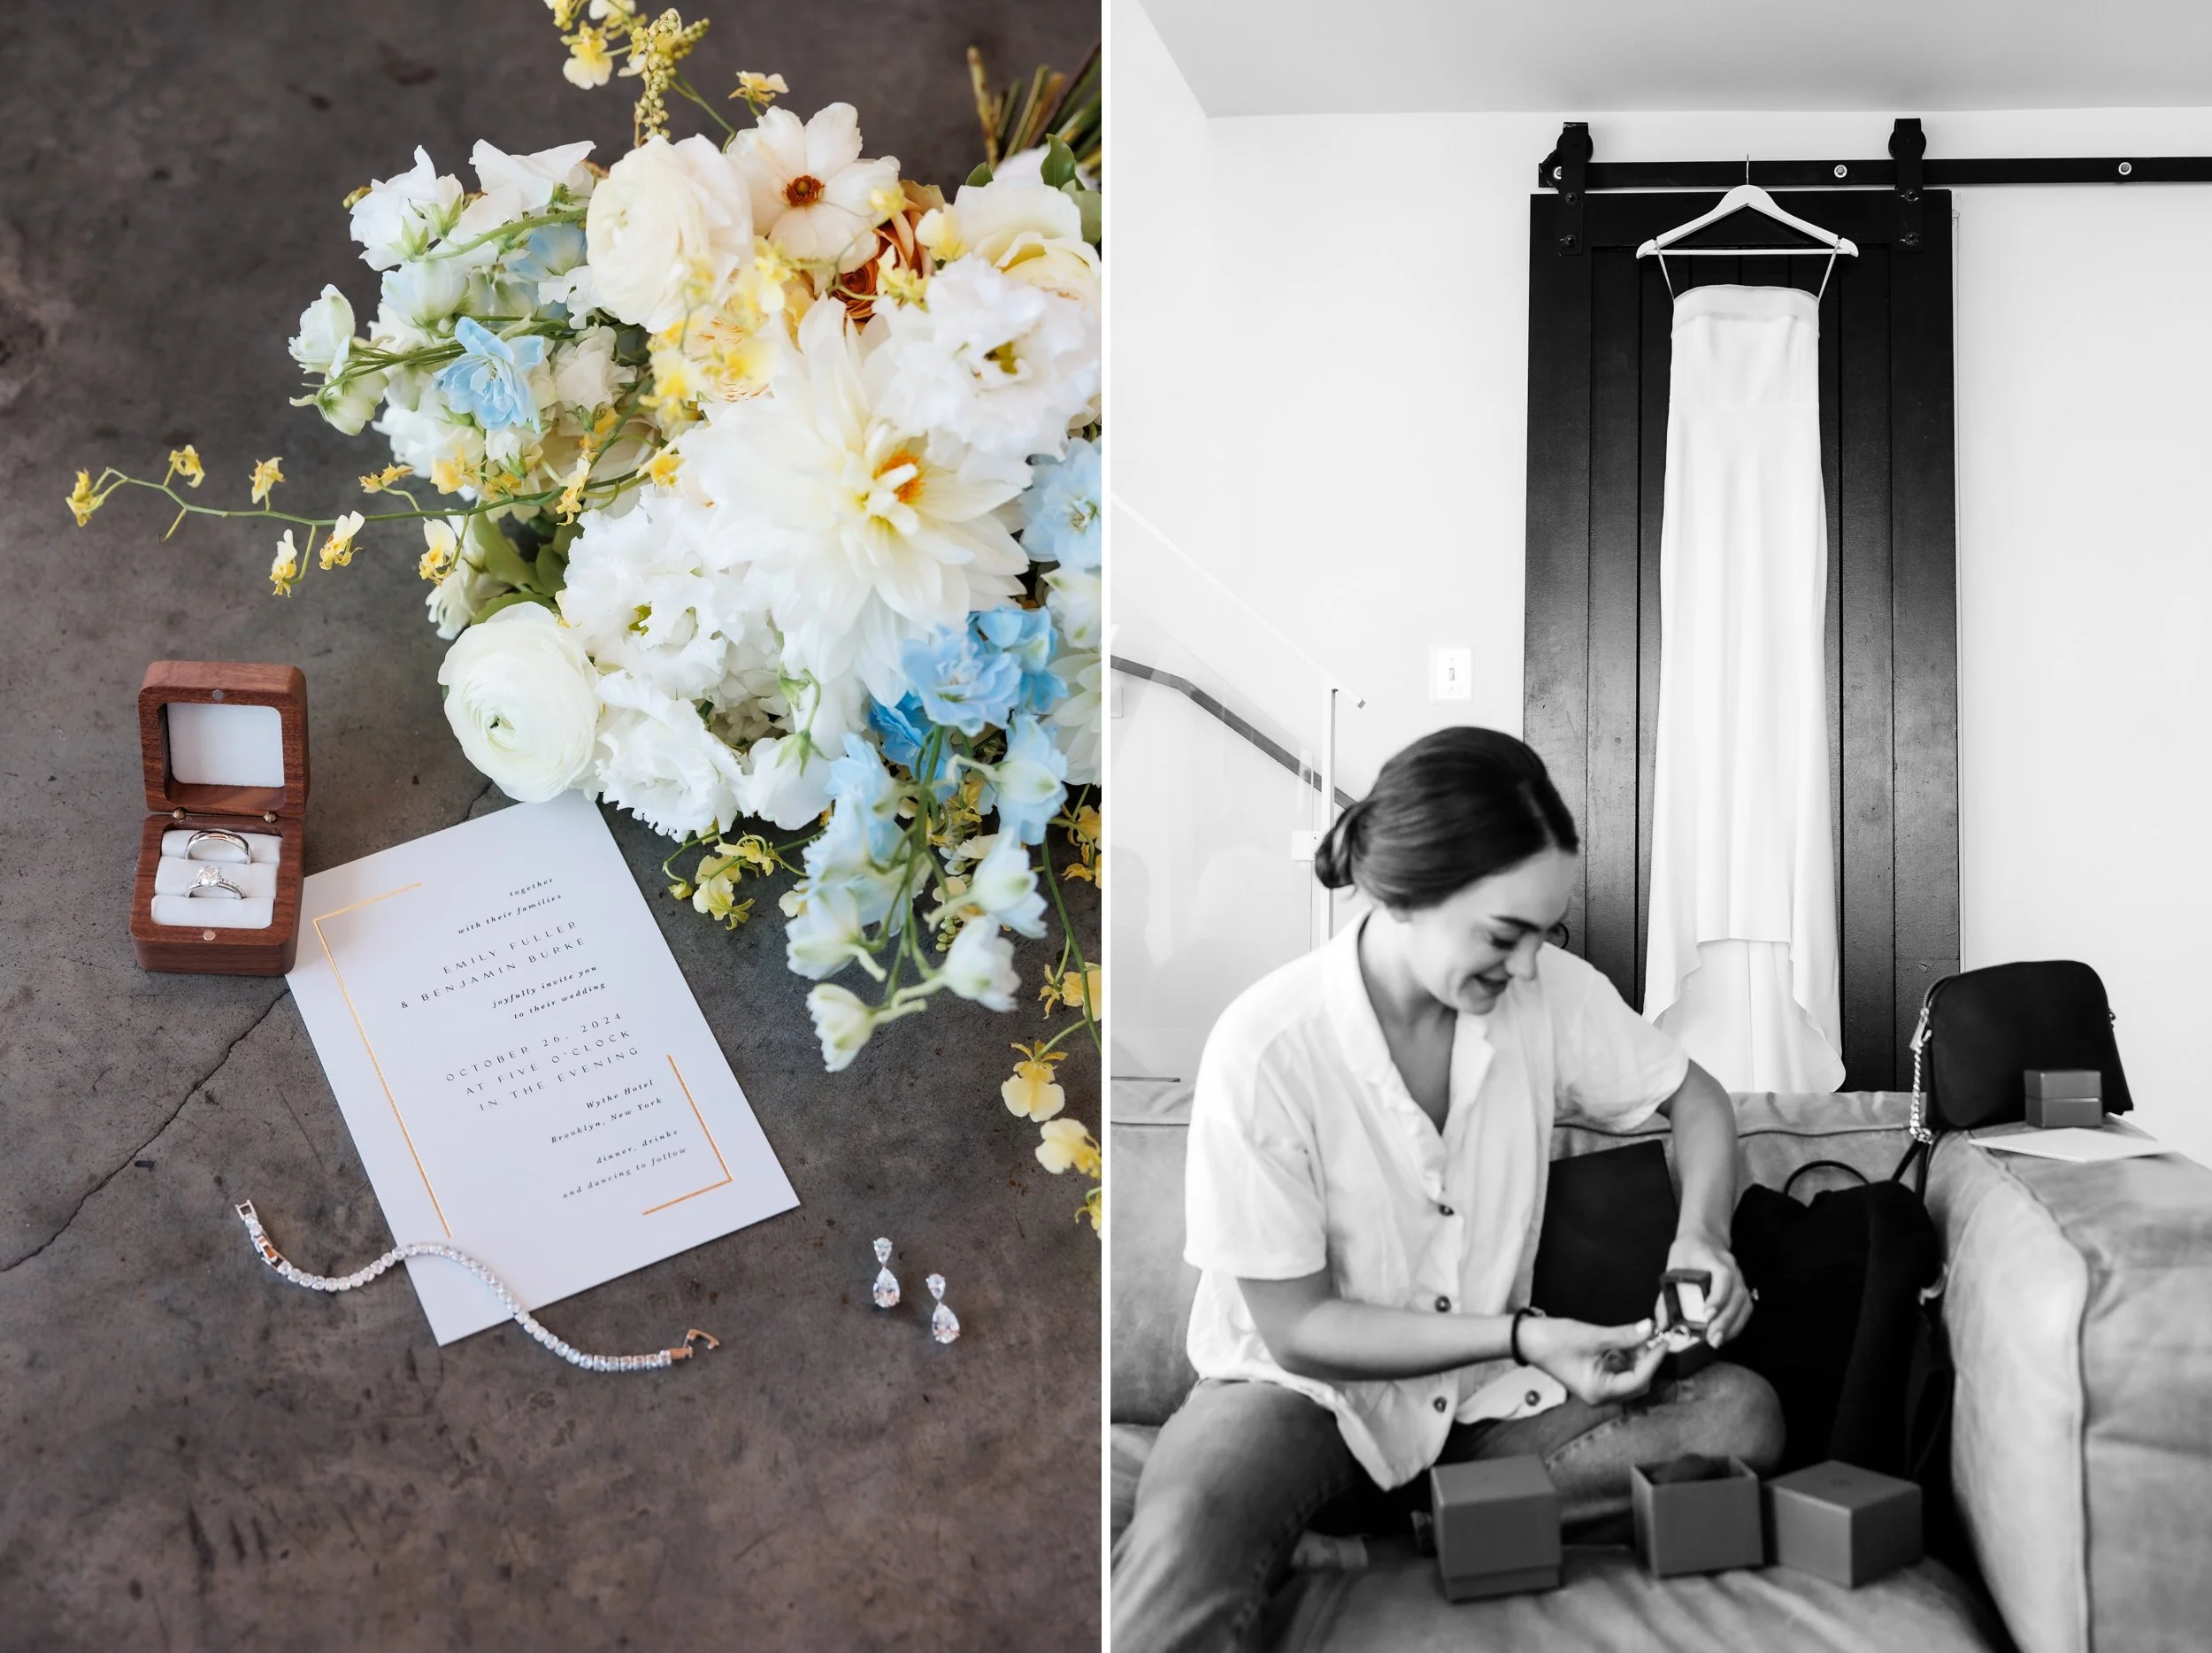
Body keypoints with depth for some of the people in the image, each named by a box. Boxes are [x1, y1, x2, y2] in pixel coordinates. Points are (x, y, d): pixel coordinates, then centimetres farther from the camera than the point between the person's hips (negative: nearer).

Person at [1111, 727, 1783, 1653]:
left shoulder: (1550, 994, -10)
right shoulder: (1266, 1050, -22)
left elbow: (1696, 1098, 10)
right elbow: (1297, 1327, -15)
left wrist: (1700, 1232, -11)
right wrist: (1521, 1336, -23)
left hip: (1484, 1393, 8)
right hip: (1306, 1391, -7)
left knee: (1741, 1413, -20)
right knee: (1191, 1533, -41)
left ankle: (1407, 1513, -15)